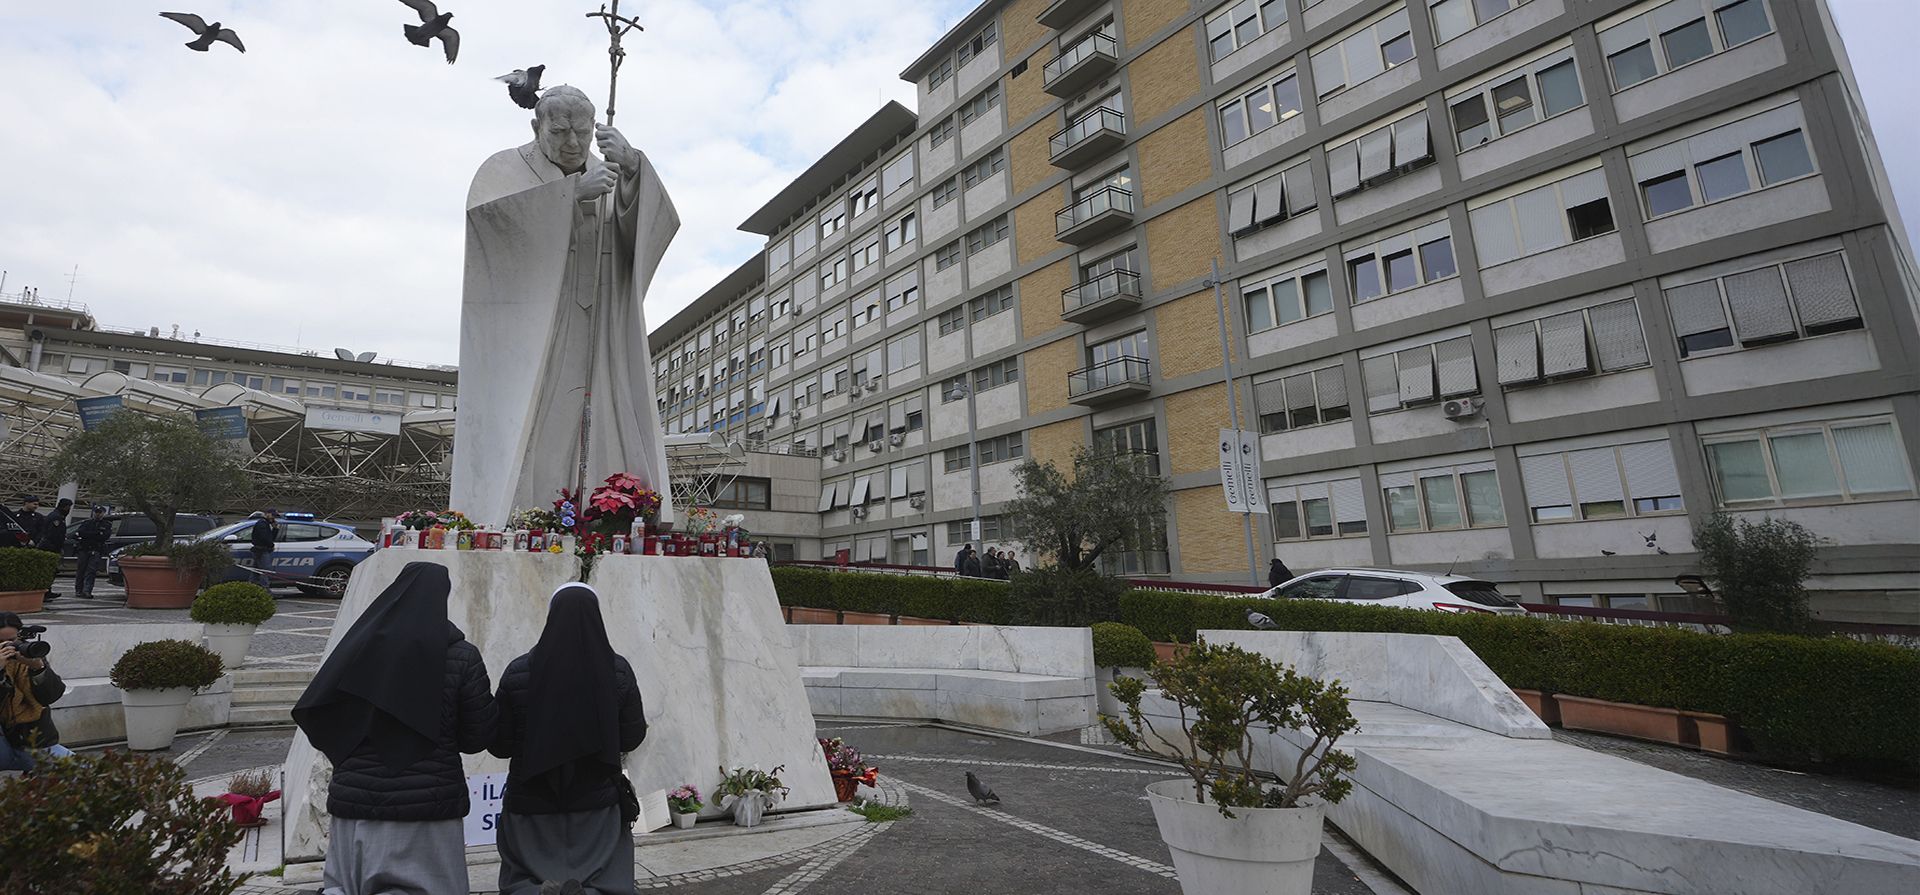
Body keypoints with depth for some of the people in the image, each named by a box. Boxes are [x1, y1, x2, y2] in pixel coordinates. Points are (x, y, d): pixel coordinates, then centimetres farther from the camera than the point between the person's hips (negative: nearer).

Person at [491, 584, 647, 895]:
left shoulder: (518, 672, -8)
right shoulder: (618, 670, -8)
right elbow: (632, 738, 0)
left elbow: (499, 744, 0)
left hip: (531, 804, 1)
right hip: (597, 803, 0)